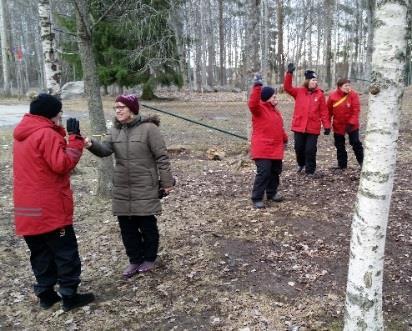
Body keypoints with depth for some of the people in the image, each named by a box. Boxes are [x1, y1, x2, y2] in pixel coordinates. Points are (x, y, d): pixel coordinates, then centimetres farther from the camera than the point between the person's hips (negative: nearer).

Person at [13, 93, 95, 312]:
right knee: (65, 252, 3)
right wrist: (74, 139, -16)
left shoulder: (22, 133, 13)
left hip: (27, 207, 9)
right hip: (50, 207, -8)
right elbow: (62, 164, -20)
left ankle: (45, 293, 24)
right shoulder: (47, 134, -16)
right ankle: (69, 296, 10)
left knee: (40, 252, 16)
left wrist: (61, 135, 7)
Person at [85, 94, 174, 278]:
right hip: (122, 189, 6)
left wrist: (166, 182, -10)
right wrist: (92, 145, -28)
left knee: (147, 224, 6)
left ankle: (149, 258, 27)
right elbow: (105, 149, -6)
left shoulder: (148, 128, -11)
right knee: (127, 225, 11)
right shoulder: (115, 130, 9)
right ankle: (135, 260, 27)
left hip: (145, 188, -6)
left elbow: (162, 157, -10)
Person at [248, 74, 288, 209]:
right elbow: (252, 103, -35)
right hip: (262, 149, -9)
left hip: (276, 148, 9)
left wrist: (284, 139, 32)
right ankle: (257, 198, -1)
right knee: (263, 173, -11)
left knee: (275, 172, 16)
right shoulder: (259, 108, -9)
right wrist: (257, 87, -38)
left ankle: (272, 193, 32)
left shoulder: (274, 109, 16)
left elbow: (279, 127, 26)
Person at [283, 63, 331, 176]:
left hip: (313, 128, -1)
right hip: (299, 126, 1)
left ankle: (310, 170, 16)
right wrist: (289, 73, -22)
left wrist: (327, 126, -4)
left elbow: (323, 111, -1)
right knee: (299, 148, 14)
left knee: (310, 150, 1)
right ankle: (301, 164, 41)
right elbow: (287, 87, -10)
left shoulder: (319, 94, -1)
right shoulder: (299, 92, 1)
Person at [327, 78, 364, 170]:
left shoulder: (353, 95, -11)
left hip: (351, 125, -2)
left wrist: (352, 123, -19)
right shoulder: (332, 96, -8)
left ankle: (362, 161, 18)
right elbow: (329, 111, 0)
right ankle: (342, 165, 23)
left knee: (356, 143, 3)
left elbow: (356, 110, -13)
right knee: (339, 146, 10)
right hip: (338, 125, 2)